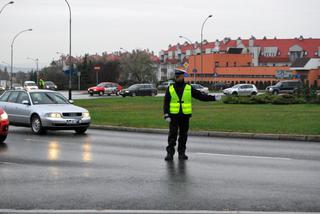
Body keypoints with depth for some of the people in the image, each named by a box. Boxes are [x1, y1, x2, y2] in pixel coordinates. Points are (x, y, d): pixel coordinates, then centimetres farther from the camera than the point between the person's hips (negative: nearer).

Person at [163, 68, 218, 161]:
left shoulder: (189, 88, 6)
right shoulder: (170, 89, 4)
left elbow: (200, 96, 7)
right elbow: (166, 103, 2)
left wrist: (213, 98, 1)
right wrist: (166, 115, -8)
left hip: (185, 116, 1)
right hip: (173, 116, -1)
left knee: (183, 135, 6)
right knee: (172, 134, -6)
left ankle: (182, 153, 15)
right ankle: (170, 153, -4)